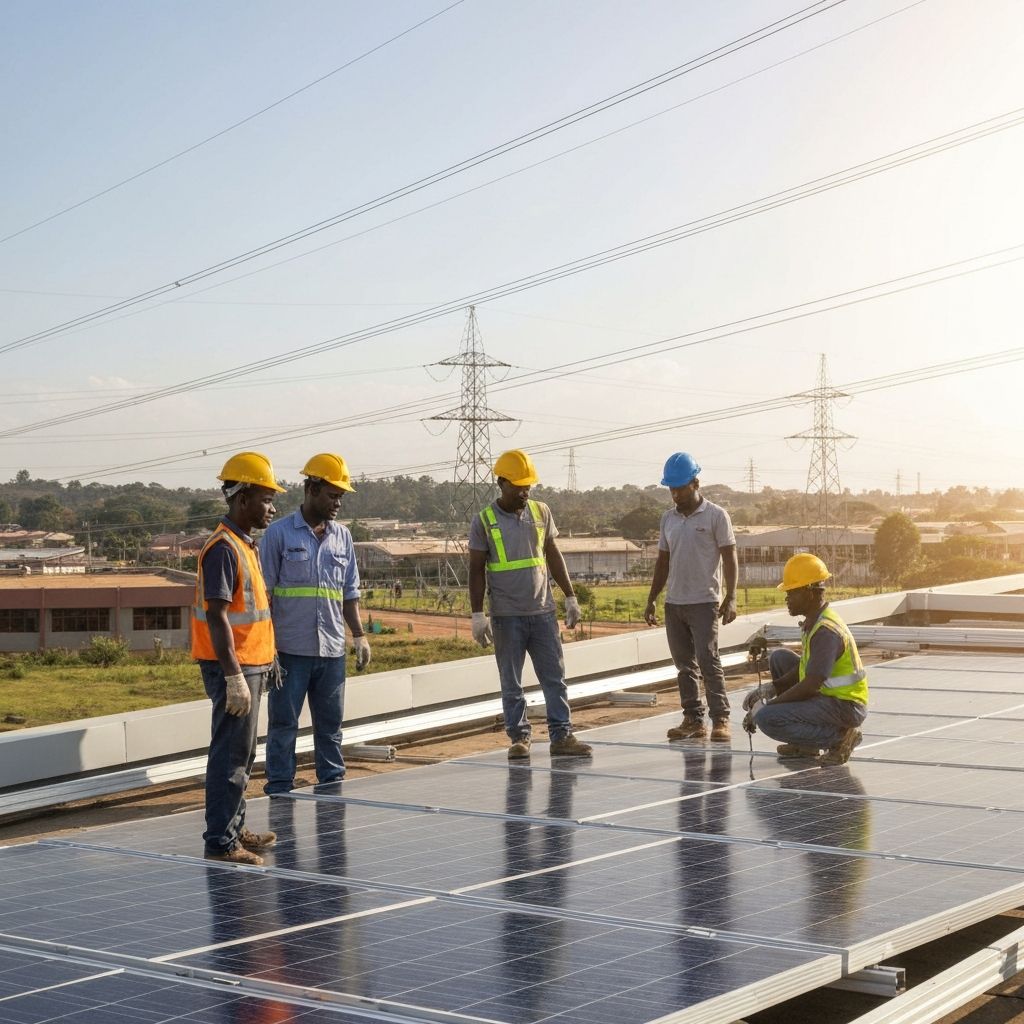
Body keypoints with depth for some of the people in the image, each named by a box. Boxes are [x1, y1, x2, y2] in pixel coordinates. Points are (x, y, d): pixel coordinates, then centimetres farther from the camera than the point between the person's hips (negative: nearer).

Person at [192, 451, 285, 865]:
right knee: (231, 756, -6)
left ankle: (235, 829, 28)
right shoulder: (223, 548, -17)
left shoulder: (245, 545, 14)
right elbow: (217, 617, -22)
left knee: (242, 754, 17)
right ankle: (220, 843, 0)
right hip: (234, 668, -10)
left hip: (249, 665, 10)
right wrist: (234, 677, -24)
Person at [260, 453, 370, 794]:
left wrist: (359, 635, 7)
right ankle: (280, 793, 10)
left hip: (332, 651, 5)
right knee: (283, 725, 2)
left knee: (330, 726, 12)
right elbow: (263, 593, -5)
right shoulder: (279, 533, -4)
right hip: (290, 650, -5)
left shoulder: (342, 536, 11)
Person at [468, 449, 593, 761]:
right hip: (506, 616, -3)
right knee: (511, 683, 5)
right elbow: (476, 570, -2)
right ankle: (519, 738, 13)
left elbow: (554, 556, 13)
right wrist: (478, 615, -7)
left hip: (543, 612, 3)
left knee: (555, 677, 3)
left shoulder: (541, 512, 6)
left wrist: (570, 597, 11)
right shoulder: (484, 521, -4)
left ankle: (561, 736, 6)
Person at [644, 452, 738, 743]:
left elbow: (729, 558, -6)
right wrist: (651, 599, 13)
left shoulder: (716, 516, -4)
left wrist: (730, 598, -15)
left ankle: (720, 719, -6)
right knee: (684, 665, 7)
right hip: (673, 603, 6)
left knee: (708, 661, -10)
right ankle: (693, 719, 12)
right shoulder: (668, 519, 12)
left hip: (704, 602, -6)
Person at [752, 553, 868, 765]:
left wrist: (768, 705, -16)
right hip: (828, 695, 10)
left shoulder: (826, 631, -23)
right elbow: (804, 668, 15)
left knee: (766, 719, -20)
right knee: (779, 657, 19)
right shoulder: (814, 620, 8)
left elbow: (810, 685, -25)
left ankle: (839, 736, -9)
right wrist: (771, 688, 2)